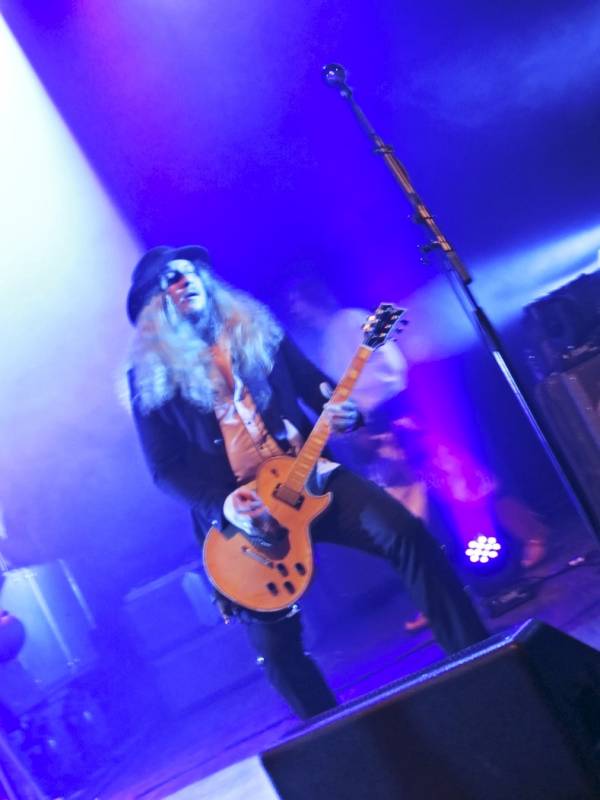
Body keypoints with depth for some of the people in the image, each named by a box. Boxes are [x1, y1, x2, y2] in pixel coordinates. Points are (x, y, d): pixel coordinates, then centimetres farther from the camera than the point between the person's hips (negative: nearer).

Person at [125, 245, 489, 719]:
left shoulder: (257, 329, 11)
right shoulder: (151, 376, 2)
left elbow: (317, 386, 12)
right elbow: (165, 468, -2)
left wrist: (343, 412, -12)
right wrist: (223, 504, -19)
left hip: (308, 476, 2)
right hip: (238, 511, -2)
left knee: (407, 534, -17)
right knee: (275, 643, -2)